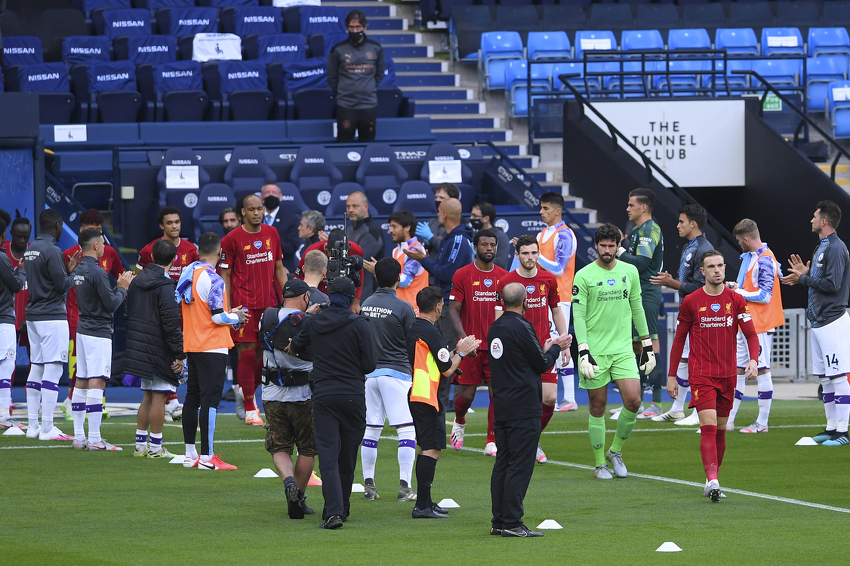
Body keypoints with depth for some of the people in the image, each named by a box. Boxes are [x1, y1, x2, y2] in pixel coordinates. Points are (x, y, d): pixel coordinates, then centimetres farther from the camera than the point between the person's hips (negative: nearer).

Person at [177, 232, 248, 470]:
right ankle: (207, 457, -8)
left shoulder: (187, 274, 7)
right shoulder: (213, 279, -17)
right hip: (212, 346, -8)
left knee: (193, 397, 14)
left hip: (191, 344, 8)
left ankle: (190, 454, 19)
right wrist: (236, 317, 1)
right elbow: (218, 317, -20)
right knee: (210, 399, -6)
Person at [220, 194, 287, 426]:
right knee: (247, 354, -4)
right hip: (244, 304, -5)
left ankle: (247, 390, 29)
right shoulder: (232, 239, -5)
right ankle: (249, 410, 3)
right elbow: (225, 275, -3)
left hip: (269, 303, 5)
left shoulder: (272, 234, 9)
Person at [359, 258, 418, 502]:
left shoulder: (365, 305, 6)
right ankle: (404, 486, -9)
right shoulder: (402, 308, -11)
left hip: (368, 371, 6)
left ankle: (369, 484, 11)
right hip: (396, 371, -6)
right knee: (407, 429, -3)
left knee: (371, 428, 10)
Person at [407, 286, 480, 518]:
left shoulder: (413, 329, 13)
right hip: (428, 398, -10)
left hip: (416, 395, 10)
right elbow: (447, 369, -13)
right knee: (432, 449, -9)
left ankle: (425, 502, 22)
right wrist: (460, 353, 4)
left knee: (426, 448, 17)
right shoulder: (430, 332, -15)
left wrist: (457, 351, 24)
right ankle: (422, 506, -13)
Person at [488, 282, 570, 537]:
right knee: (520, 466, -7)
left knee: (502, 463, 11)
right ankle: (512, 523, -9)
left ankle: (499, 521, 13)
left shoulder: (495, 328, 11)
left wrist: (546, 349, 24)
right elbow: (542, 365, -8)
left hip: (502, 406, 9)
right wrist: (556, 348, 10)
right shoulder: (521, 327, -15)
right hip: (523, 408, -9)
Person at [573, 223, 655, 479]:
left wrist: (647, 345, 15)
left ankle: (615, 451, 12)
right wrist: (583, 352, -14)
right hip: (595, 350, -3)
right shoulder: (584, 276, -4)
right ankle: (600, 463, 12)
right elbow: (578, 316, -6)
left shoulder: (630, 271, 9)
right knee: (598, 407, 0)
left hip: (623, 349, 3)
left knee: (633, 400, -10)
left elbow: (637, 309, 16)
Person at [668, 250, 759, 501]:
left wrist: (753, 360, -17)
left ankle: (713, 480, 21)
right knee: (709, 426, -16)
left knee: (720, 430, 10)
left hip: (727, 375, 3)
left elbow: (751, 334, 2)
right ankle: (712, 480, -27)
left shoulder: (736, 300, 4)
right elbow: (679, 339, 7)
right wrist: (672, 375, 5)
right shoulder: (691, 302, 0)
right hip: (700, 374, -3)